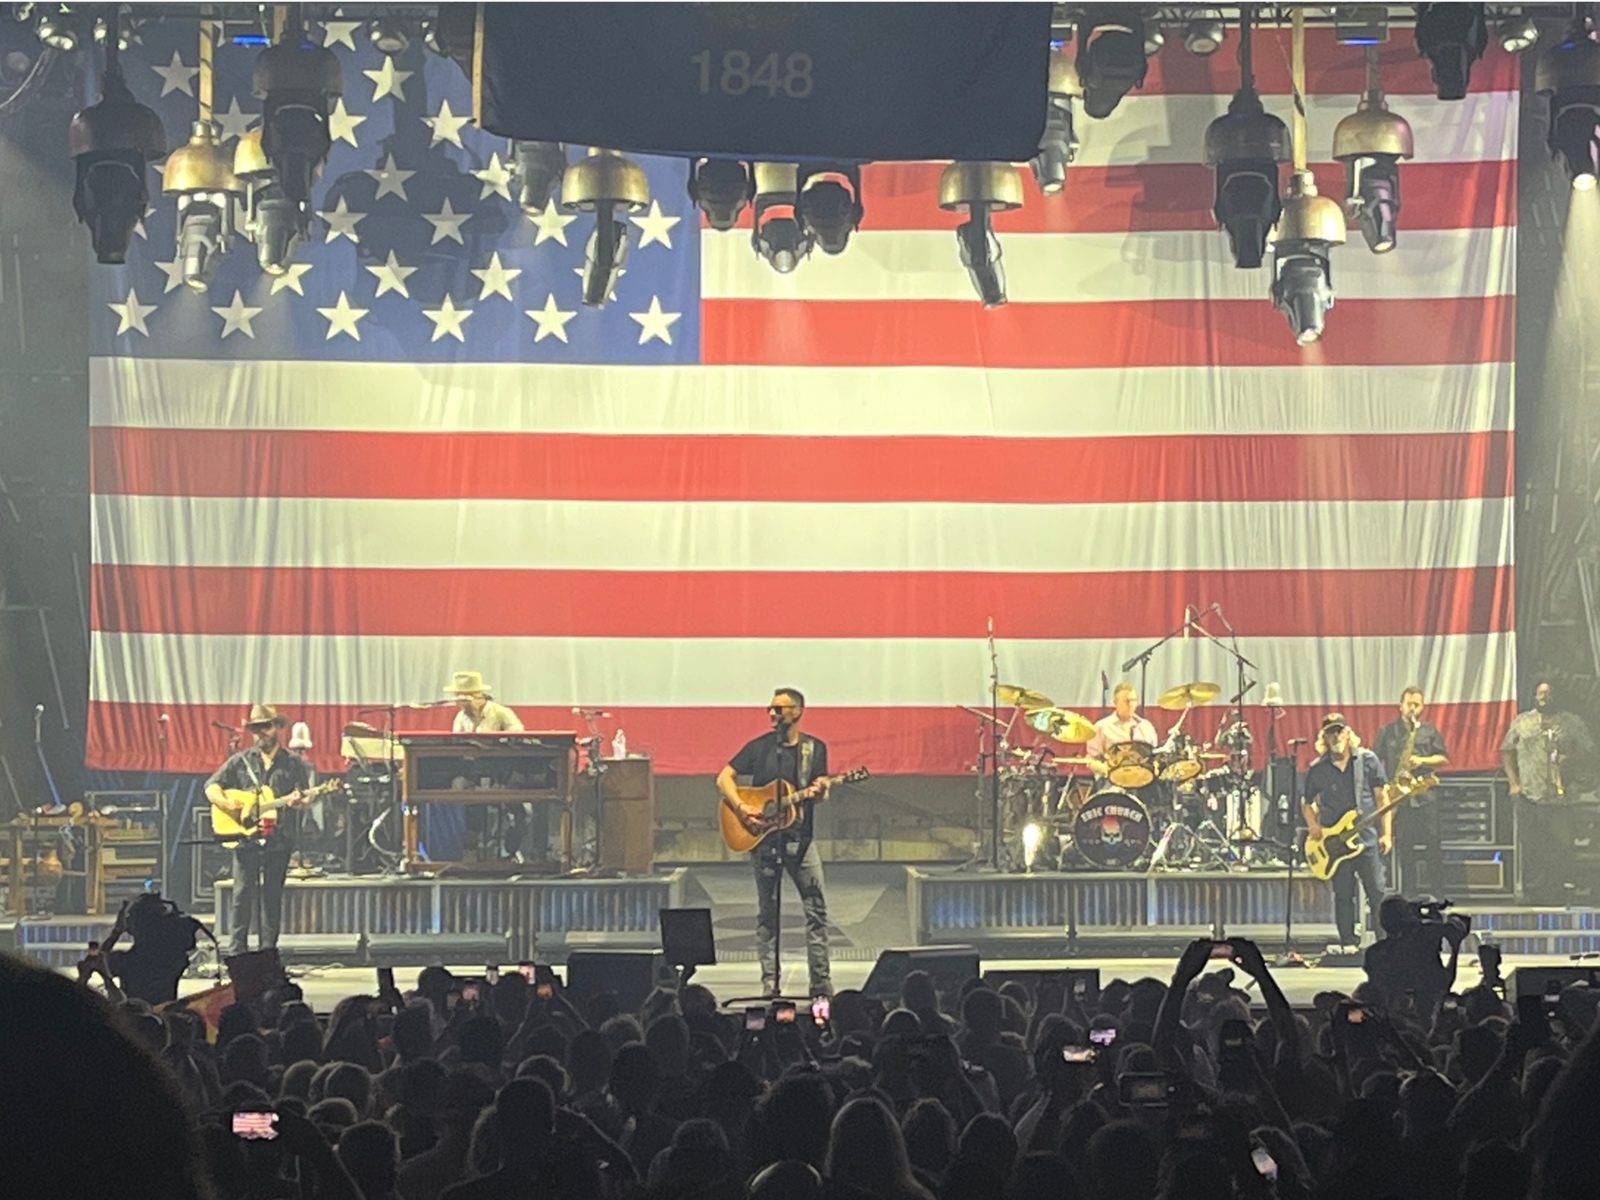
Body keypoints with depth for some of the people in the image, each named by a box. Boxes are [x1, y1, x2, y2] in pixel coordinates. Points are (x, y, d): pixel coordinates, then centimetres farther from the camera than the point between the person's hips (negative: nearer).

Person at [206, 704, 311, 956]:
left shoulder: (294, 763, 8)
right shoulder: (241, 761, 9)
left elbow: (304, 794, 4)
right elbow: (212, 786, 8)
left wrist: (296, 799, -20)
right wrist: (226, 804, -10)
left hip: (279, 838, 0)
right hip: (246, 838, 0)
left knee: (272, 897, 5)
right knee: (243, 895, -4)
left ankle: (267, 952, 10)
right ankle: (236, 952, -1)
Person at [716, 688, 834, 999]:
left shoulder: (814, 748, 6)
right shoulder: (759, 747, 2)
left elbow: (821, 792, 8)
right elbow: (724, 778, 0)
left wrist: (818, 792, -16)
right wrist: (741, 810, -14)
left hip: (800, 836, 1)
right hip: (763, 837, -1)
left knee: (816, 907, -4)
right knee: (767, 911, 3)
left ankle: (821, 982, 0)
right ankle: (770, 982, 7)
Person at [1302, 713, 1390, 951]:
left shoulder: (1367, 760, 1)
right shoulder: (1317, 769, 4)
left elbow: (1382, 797, 2)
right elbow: (1307, 802, 16)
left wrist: (1386, 833, -4)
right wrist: (1313, 825, -4)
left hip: (1367, 838, -1)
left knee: (1377, 891, -5)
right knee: (1343, 895, 5)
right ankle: (1348, 944, 12)